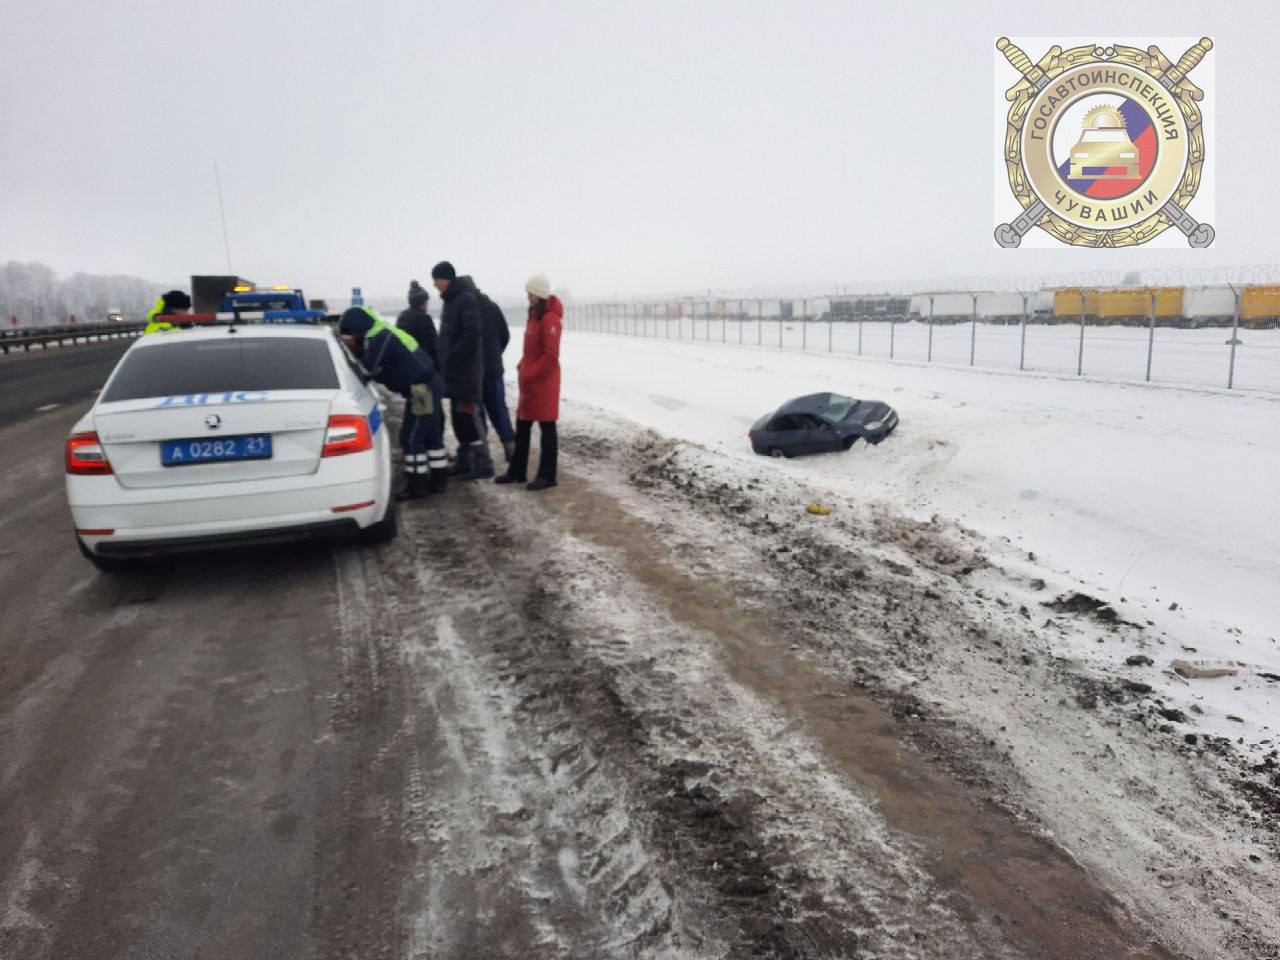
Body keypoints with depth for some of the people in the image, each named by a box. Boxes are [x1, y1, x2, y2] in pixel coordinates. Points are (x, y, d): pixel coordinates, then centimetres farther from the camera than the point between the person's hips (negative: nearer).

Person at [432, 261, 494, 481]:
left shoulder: (466, 299, -12)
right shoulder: (449, 300, 16)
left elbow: (472, 335, -20)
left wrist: (450, 358, -17)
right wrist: (444, 360, 11)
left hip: (467, 371, -9)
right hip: (454, 371, 9)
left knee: (470, 416, -8)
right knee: (459, 417, 12)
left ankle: (483, 464, -4)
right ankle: (464, 462, 19)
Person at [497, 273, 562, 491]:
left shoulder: (550, 319, -16)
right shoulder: (535, 315, 13)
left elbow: (551, 356, -21)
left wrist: (529, 374, -17)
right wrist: (522, 368, 9)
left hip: (544, 382, -10)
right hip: (529, 382, 10)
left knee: (547, 429, -1)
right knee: (522, 427, 14)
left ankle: (547, 476, 6)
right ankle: (517, 471, 23)